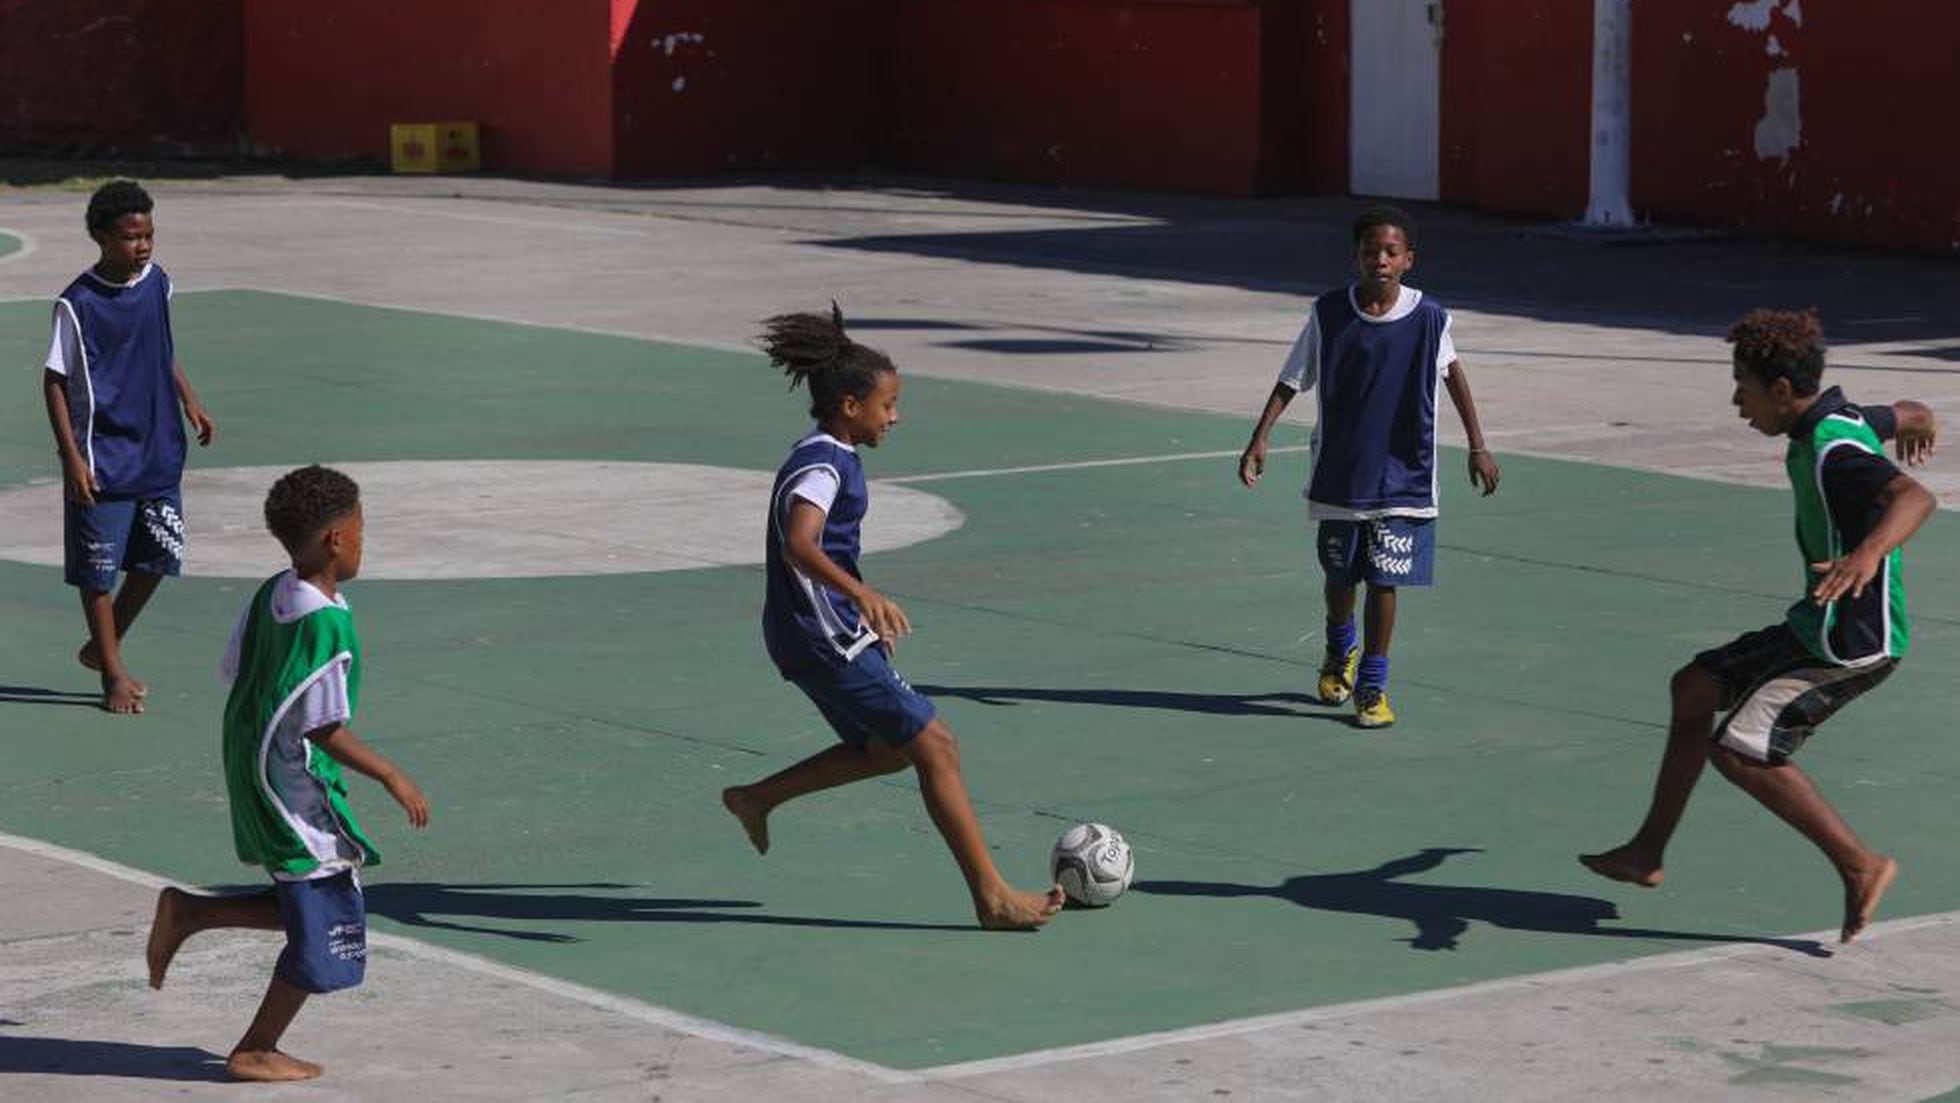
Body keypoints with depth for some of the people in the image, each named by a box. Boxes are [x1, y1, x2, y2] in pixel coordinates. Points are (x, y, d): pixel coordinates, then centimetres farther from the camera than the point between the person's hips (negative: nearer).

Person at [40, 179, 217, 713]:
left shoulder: (158, 283, 2)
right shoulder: (78, 303, -16)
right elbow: (55, 381, -11)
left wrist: (189, 402, 12)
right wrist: (72, 457, -16)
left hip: (158, 451, 6)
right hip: (103, 457, -6)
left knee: (161, 555, 7)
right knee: (99, 568, 2)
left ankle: (102, 648, 26)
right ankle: (113, 674, 15)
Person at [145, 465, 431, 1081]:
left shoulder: (268, 597, 4)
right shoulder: (326, 624, -23)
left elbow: (233, 673, 14)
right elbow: (325, 730, -23)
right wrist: (392, 778, -15)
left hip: (251, 770, 9)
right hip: (297, 790, -9)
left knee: (305, 907, 20)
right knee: (327, 926, 3)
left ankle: (186, 914, 16)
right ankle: (255, 1052, 10)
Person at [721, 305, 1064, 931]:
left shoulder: (827, 457, 12)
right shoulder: (822, 467, -19)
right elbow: (800, 545, -36)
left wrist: (866, 617, 36)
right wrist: (861, 594, -52)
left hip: (830, 632, 10)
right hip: (825, 638, -10)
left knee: (887, 749, 22)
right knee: (934, 746, -8)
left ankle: (757, 799, 27)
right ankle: (993, 897, -6)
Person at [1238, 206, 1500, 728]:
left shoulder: (1429, 318, -8)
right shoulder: (1328, 314, -8)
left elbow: (1452, 372, 8)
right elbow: (1291, 380, -1)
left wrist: (1477, 446, 10)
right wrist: (1259, 440, -10)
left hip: (1401, 479, -1)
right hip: (1338, 474, 1)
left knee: (1384, 582, -5)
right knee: (1339, 576, 16)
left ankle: (1372, 685, 9)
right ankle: (1339, 654, 44)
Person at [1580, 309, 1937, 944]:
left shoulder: (1833, 454, -24)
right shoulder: (1844, 419, 6)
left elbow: (1915, 497, -41)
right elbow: (1908, 414, 28)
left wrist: (1869, 552, -60)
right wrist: (1920, 426, 54)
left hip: (1854, 643, -11)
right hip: (1817, 628, 11)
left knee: (1740, 749, -17)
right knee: (1695, 687, 15)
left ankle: (1859, 867, -6)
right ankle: (1648, 852, 24)